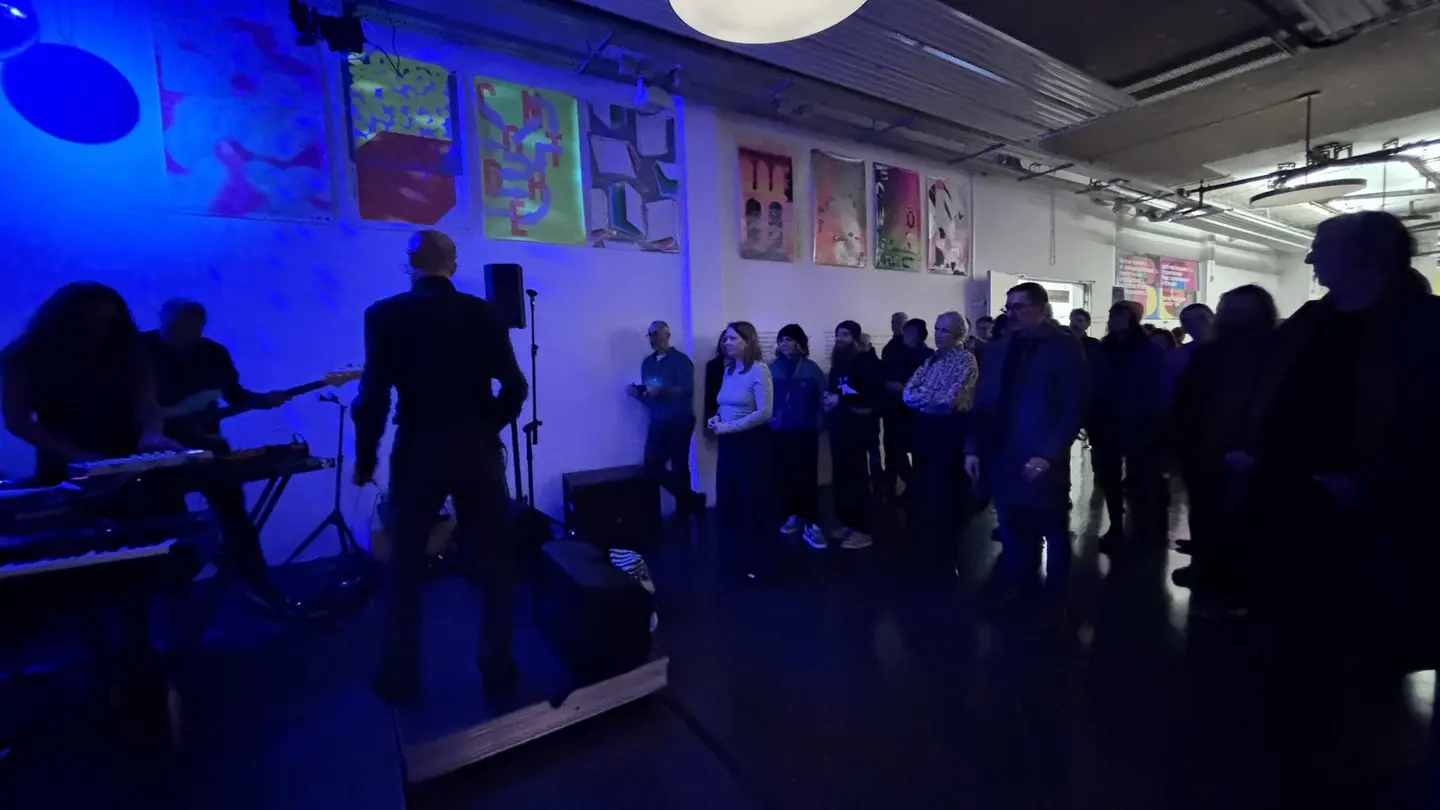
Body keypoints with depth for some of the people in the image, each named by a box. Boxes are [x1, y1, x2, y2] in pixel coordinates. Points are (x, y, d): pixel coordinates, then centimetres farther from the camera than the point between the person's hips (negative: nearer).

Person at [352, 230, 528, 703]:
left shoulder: (385, 315, -4)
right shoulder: (484, 314, -1)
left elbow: (373, 395, -8)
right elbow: (514, 387, -3)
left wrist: (365, 457, 4)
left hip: (416, 452, 0)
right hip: (479, 450, 1)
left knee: (405, 566, 17)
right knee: (496, 560, 12)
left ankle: (400, 677, 28)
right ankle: (497, 669, 21)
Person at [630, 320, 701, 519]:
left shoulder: (680, 360, -5)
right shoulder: (648, 362, 14)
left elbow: (688, 390, -16)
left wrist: (663, 390, -28)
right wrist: (637, 392, -2)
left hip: (679, 421, -6)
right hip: (658, 421, 6)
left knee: (679, 466, -2)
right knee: (652, 466, -2)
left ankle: (683, 508, 15)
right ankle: (691, 500, 10)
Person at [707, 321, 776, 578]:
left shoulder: (758, 370, -11)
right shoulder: (728, 370, 10)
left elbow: (765, 412, -18)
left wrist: (728, 427, -17)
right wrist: (717, 418, -3)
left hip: (751, 443, -7)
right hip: (728, 443, 7)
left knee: (752, 501, 5)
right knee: (728, 500, 12)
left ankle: (756, 561, 22)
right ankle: (735, 555, 31)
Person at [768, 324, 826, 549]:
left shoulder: (811, 368, -1)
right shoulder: (773, 368, 2)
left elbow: (823, 397, -2)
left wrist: (821, 420, -11)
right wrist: (769, 418, -8)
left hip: (806, 431, -2)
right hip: (780, 432, 2)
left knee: (807, 476, -2)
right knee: (784, 475, 6)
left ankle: (811, 525, 3)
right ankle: (793, 516, 23)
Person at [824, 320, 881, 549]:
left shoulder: (867, 361, -9)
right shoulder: (838, 362, 14)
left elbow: (872, 395, -17)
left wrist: (841, 400, -19)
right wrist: (828, 398, -3)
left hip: (859, 426, -7)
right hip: (839, 426, 7)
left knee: (857, 477, -5)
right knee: (840, 476, 7)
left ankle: (862, 530, 4)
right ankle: (847, 523, 20)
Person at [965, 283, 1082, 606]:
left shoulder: (1064, 347, -5)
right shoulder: (999, 347, 8)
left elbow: (1073, 409, -10)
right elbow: (983, 403, 7)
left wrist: (1048, 454, -18)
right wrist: (973, 447, 0)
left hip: (1042, 462, -3)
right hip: (1002, 458, 4)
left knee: (1053, 531, 15)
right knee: (1013, 530, 14)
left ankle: (1055, 597, 34)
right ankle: (1017, 587, 33)